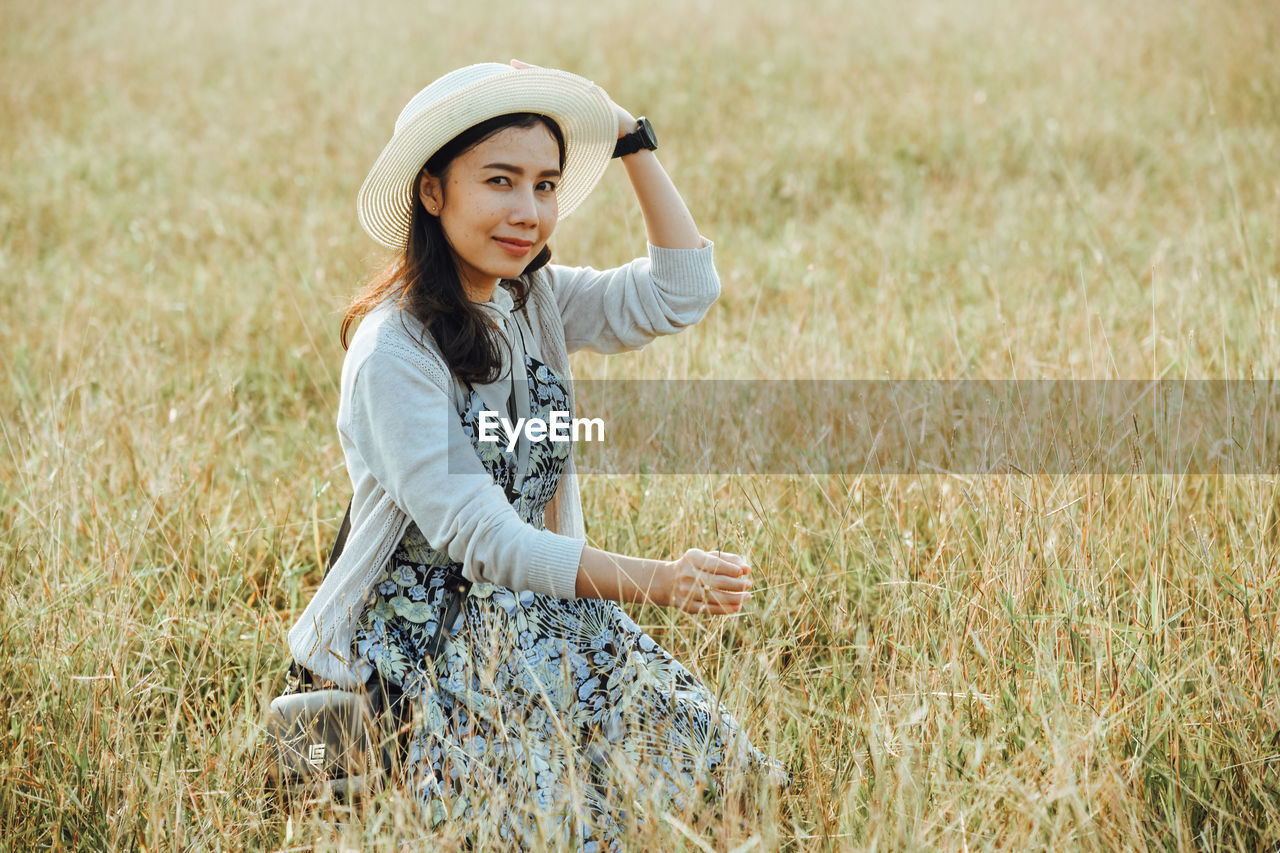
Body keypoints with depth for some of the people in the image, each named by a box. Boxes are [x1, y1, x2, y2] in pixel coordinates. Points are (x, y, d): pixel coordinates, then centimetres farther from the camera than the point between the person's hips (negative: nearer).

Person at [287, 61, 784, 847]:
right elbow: (482, 539, -24)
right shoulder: (393, 353, -19)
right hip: (421, 626, -6)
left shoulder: (535, 300, 5)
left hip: (529, 602, 7)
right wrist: (658, 582, -31)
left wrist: (629, 136, -1)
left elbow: (683, 292, 1)